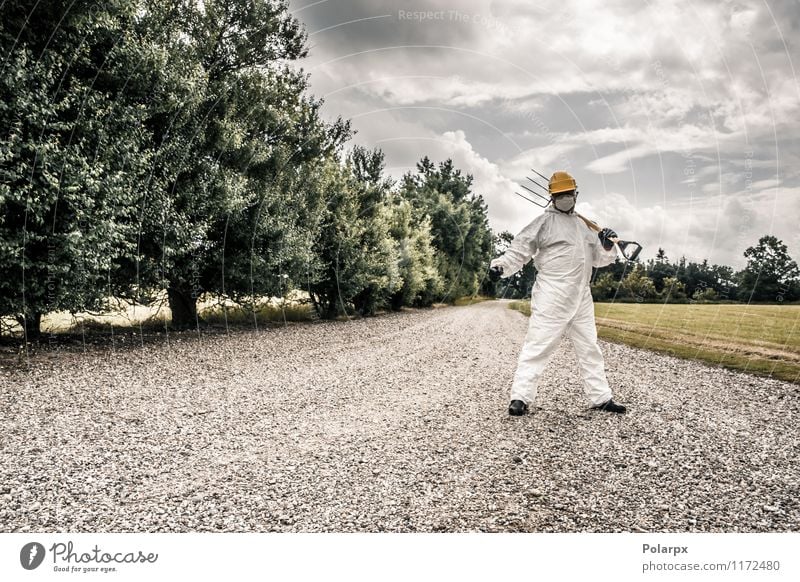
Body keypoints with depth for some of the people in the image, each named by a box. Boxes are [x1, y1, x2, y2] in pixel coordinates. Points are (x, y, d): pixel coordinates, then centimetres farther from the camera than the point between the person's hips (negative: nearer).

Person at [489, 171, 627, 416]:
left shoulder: (583, 225, 19)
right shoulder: (544, 222, -1)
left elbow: (598, 258, 23)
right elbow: (521, 249, -9)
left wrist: (607, 246, 3)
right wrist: (501, 266, -25)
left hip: (581, 297, 7)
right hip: (552, 296, -7)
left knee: (589, 348, 13)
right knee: (538, 345, -9)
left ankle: (601, 398, 24)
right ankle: (520, 397, -5)